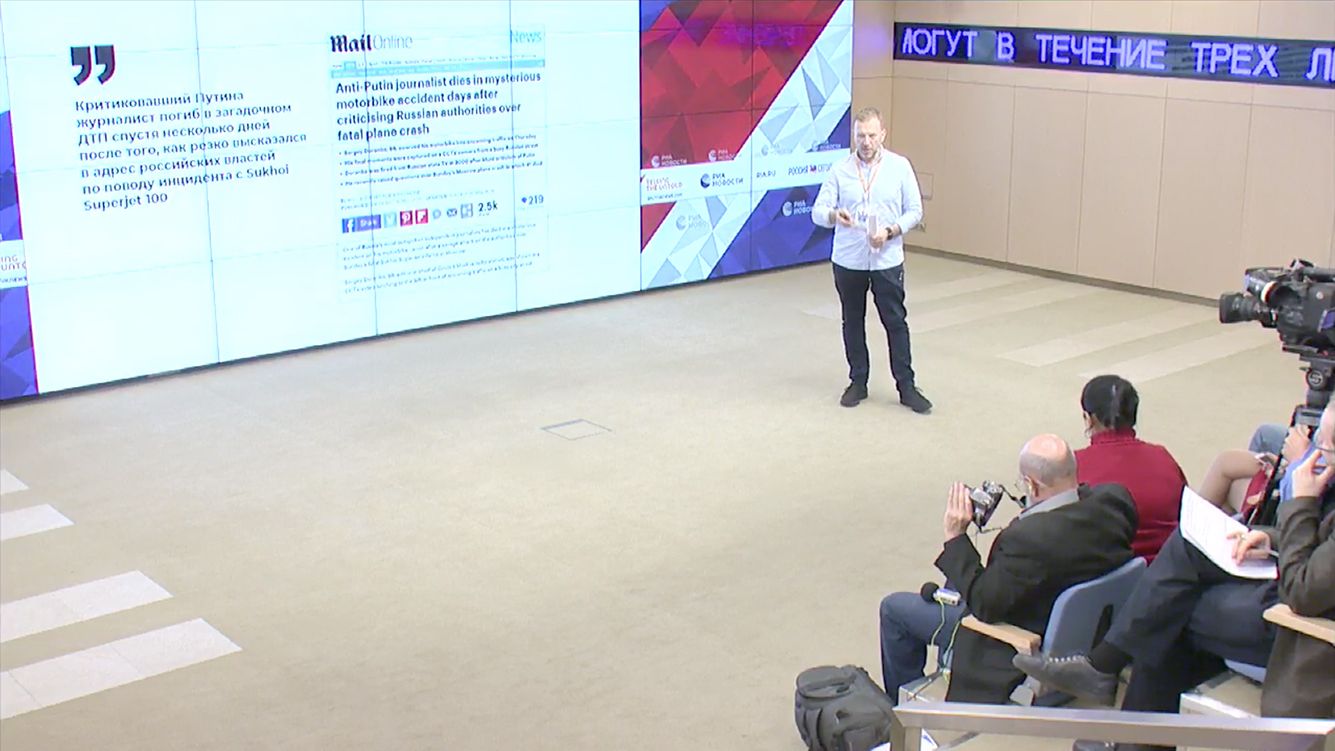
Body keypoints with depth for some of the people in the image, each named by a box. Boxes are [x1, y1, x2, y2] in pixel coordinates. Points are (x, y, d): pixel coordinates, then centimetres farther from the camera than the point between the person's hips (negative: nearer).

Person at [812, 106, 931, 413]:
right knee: (853, 323, 11)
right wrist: (834, 215, -28)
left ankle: (907, 387, 10)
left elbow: (914, 211, 0)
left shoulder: (900, 167, -2)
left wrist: (890, 232, -16)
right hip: (848, 261, 2)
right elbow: (818, 211, -5)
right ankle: (858, 382, 24)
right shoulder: (840, 170, -1)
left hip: (887, 261, -1)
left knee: (896, 322, 2)